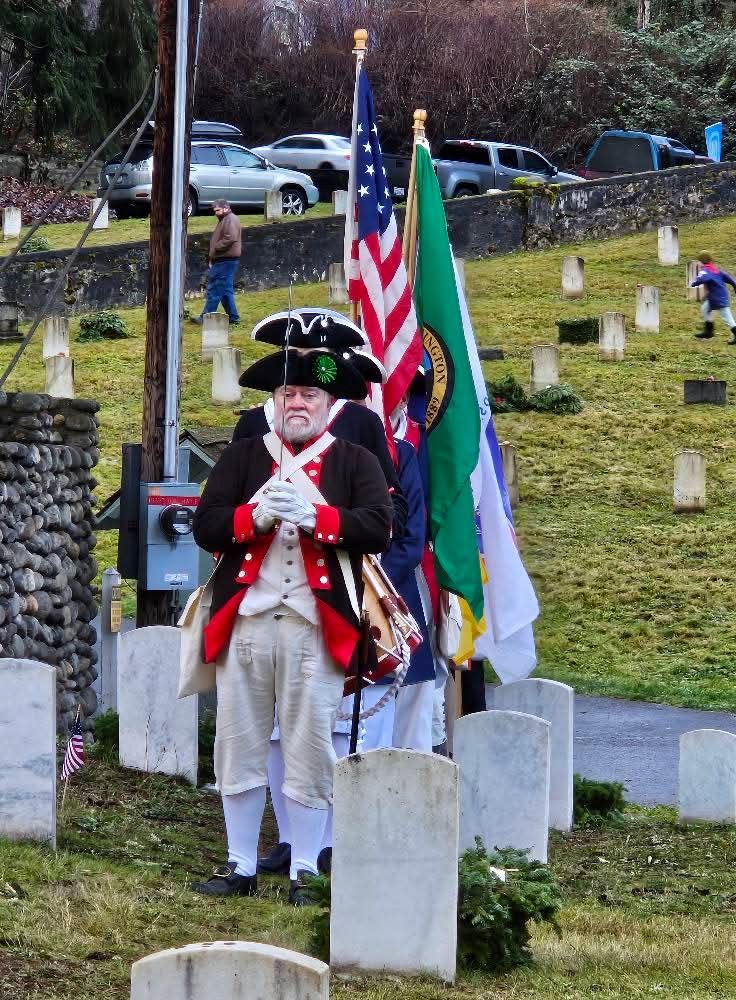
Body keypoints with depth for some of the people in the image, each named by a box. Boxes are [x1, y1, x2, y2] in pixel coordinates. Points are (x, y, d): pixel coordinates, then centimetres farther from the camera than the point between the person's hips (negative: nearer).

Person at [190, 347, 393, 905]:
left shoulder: (356, 462, 8)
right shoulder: (242, 457, 13)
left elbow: (378, 529, -7)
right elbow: (205, 526, 4)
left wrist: (314, 516, -19)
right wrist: (254, 517, -14)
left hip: (316, 625, -2)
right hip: (246, 620, 2)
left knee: (310, 751, 0)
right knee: (239, 746, 5)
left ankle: (305, 873, 8)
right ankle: (241, 868, 14)